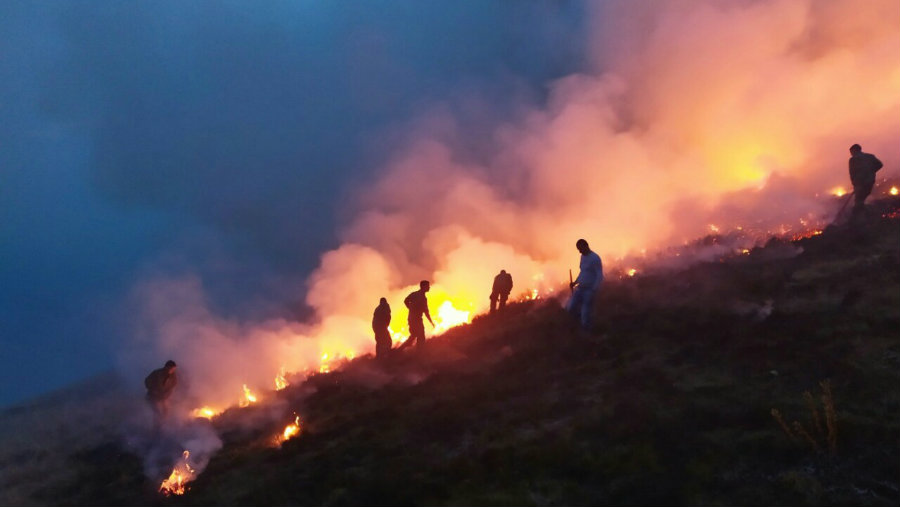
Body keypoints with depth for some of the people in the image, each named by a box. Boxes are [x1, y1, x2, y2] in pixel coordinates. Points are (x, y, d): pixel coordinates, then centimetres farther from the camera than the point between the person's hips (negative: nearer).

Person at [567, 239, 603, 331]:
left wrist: (593, 291, -22)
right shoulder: (583, 256, 12)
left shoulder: (595, 258, -14)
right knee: (571, 308, 1)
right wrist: (575, 282, 11)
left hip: (590, 289, -8)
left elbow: (600, 276, -16)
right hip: (580, 288, 8)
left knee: (585, 313, -5)